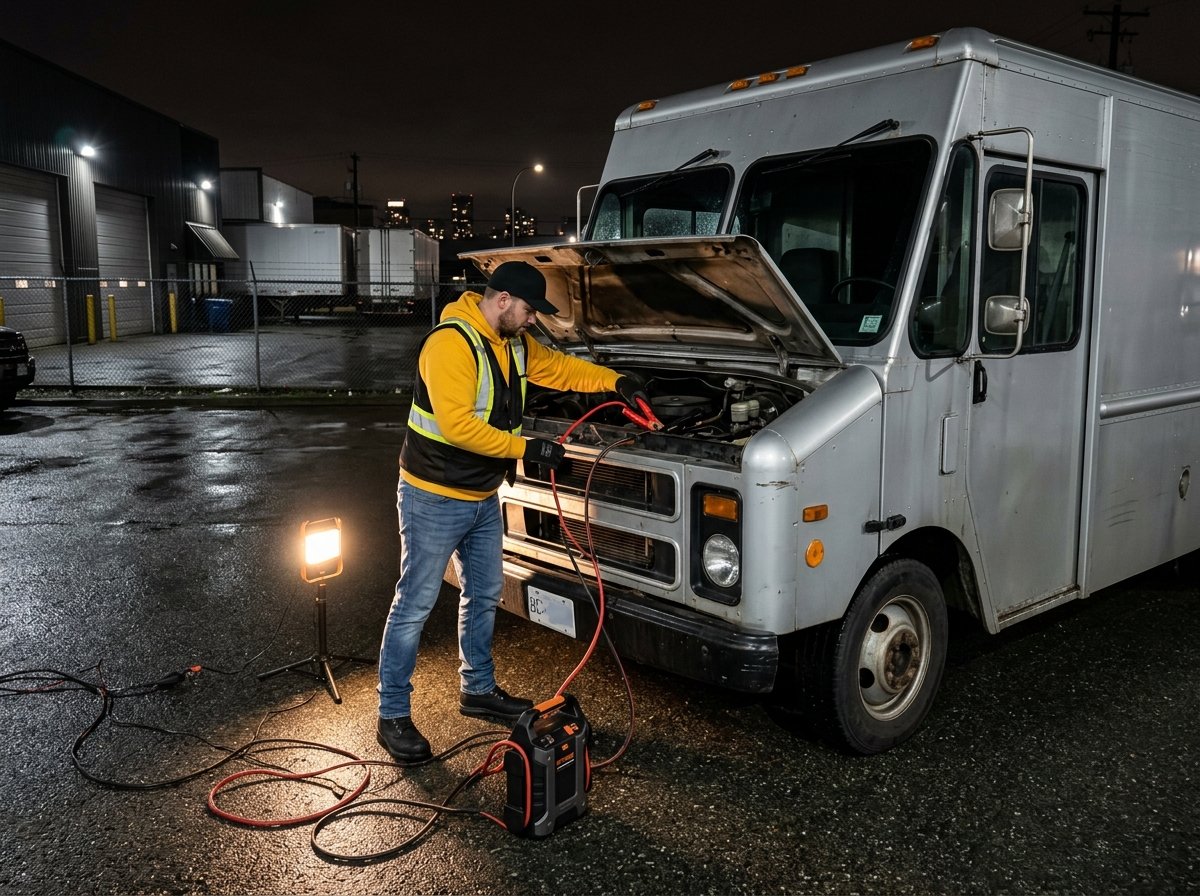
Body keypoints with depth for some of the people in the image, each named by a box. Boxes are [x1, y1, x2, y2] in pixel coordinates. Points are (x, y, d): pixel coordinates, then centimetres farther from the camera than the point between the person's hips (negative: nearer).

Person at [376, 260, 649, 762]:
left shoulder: (515, 344, 5)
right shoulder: (450, 344, -24)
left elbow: (558, 367, 21)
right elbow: (457, 426, -31)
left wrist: (614, 382, 8)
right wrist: (526, 449, -25)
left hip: (482, 497, 9)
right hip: (434, 498, -9)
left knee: (484, 594, 18)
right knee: (415, 605, -1)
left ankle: (478, 689, 36)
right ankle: (393, 716, 11)